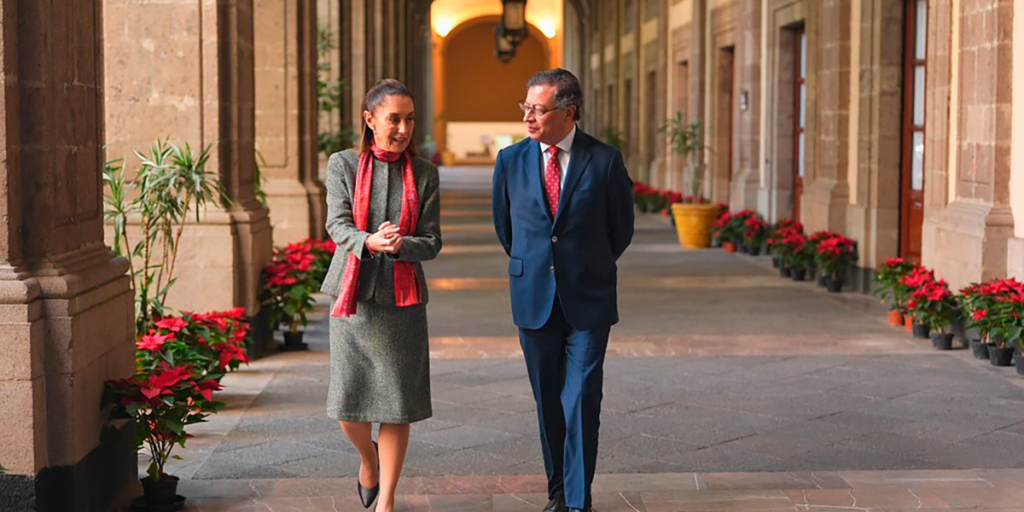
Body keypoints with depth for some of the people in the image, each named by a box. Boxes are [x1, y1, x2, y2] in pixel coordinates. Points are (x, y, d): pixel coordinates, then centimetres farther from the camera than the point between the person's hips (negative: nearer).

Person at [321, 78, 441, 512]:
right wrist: (369, 241, -29)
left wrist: (398, 244, -21)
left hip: (402, 299, 0)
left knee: (397, 405, 0)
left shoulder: (424, 174, 5)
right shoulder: (343, 165, 3)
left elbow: (432, 242, 1)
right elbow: (337, 225, -7)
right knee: (348, 405, 2)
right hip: (353, 296, 0)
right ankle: (368, 456, 36)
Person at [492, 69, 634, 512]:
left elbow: (621, 227, 8)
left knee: (582, 403, -6)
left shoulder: (605, 160, -6)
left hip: (588, 300, -2)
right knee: (548, 402, 10)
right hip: (533, 299, 3)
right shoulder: (511, 160, 1)